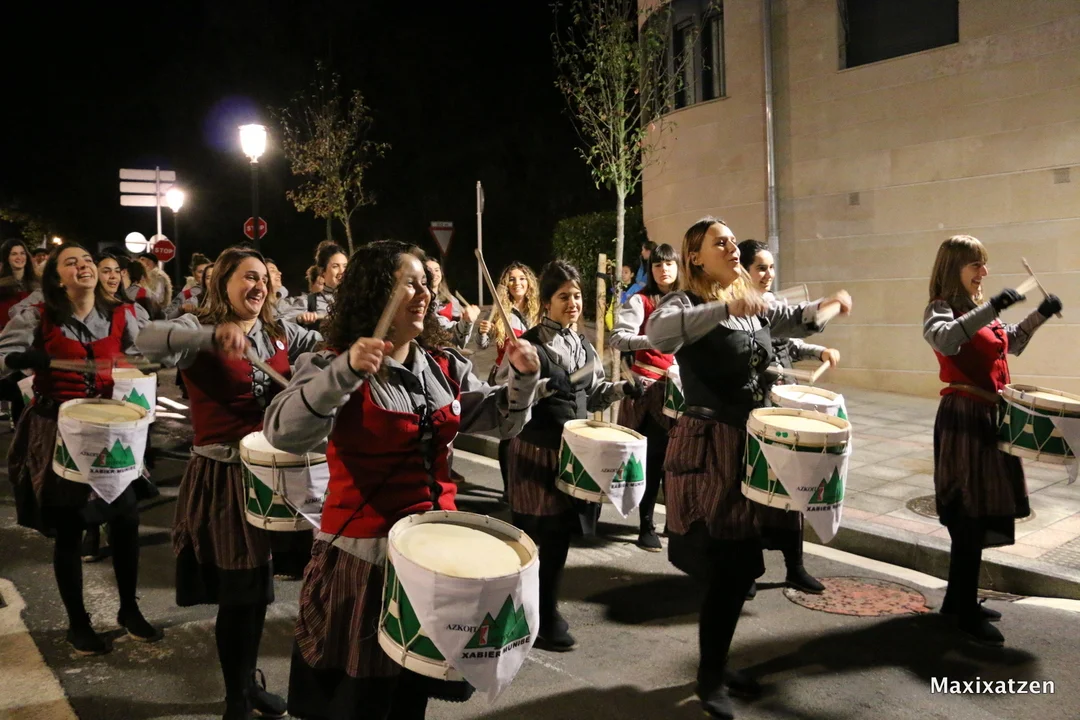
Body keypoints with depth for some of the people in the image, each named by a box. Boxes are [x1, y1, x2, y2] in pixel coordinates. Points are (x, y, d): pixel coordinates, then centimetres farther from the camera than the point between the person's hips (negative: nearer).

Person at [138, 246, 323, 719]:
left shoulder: (279, 333, 9)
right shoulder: (198, 328, -10)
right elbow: (148, 341, -29)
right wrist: (213, 335, -43)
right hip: (224, 474, -6)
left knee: (259, 583, 19)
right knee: (238, 590, 3)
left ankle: (250, 681, 40)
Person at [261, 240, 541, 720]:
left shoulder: (446, 367, 4)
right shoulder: (333, 368, -13)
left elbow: (501, 419, 11)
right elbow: (284, 433, -29)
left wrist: (522, 378, -8)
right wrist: (346, 372, -41)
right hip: (364, 553, -5)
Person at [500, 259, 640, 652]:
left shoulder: (584, 346, 10)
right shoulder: (530, 344, -12)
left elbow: (592, 396, 18)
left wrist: (621, 389, 2)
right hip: (537, 452, -6)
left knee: (559, 535, 13)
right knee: (543, 536, 2)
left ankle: (545, 611, 30)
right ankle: (540, 616, 18)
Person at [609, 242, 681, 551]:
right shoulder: (640, 301, -3)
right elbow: (618, 338, -14)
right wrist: (654, 341, -24)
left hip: (680, 387, 5)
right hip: (648, 388, -5)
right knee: (652, 457, -4)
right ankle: (646, 526, 5)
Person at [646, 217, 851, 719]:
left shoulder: (753, 304, 11)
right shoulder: (684, 302, -13)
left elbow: (792, 318, 25)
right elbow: (659, 333, -35)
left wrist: (827, 304, 5)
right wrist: (726, 308, -41)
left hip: (750, 444, 8)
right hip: (708, 449, -8)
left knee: (743, 564, 14)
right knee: (729, 567, -4)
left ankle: (717, 665, 31)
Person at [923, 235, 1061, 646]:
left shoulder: (979, 310, 14)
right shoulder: (942, 308, -11)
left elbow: (1011, 343, 29)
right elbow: (944, 339, -34)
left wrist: (1040, 315, 17)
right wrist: (991, 309, -35)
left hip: (990, 417, 9)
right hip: (963, 419, -9)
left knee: (979, 513, 13)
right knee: (970, 517, -5)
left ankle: (958, 599, 25)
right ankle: (966, 614, 5)